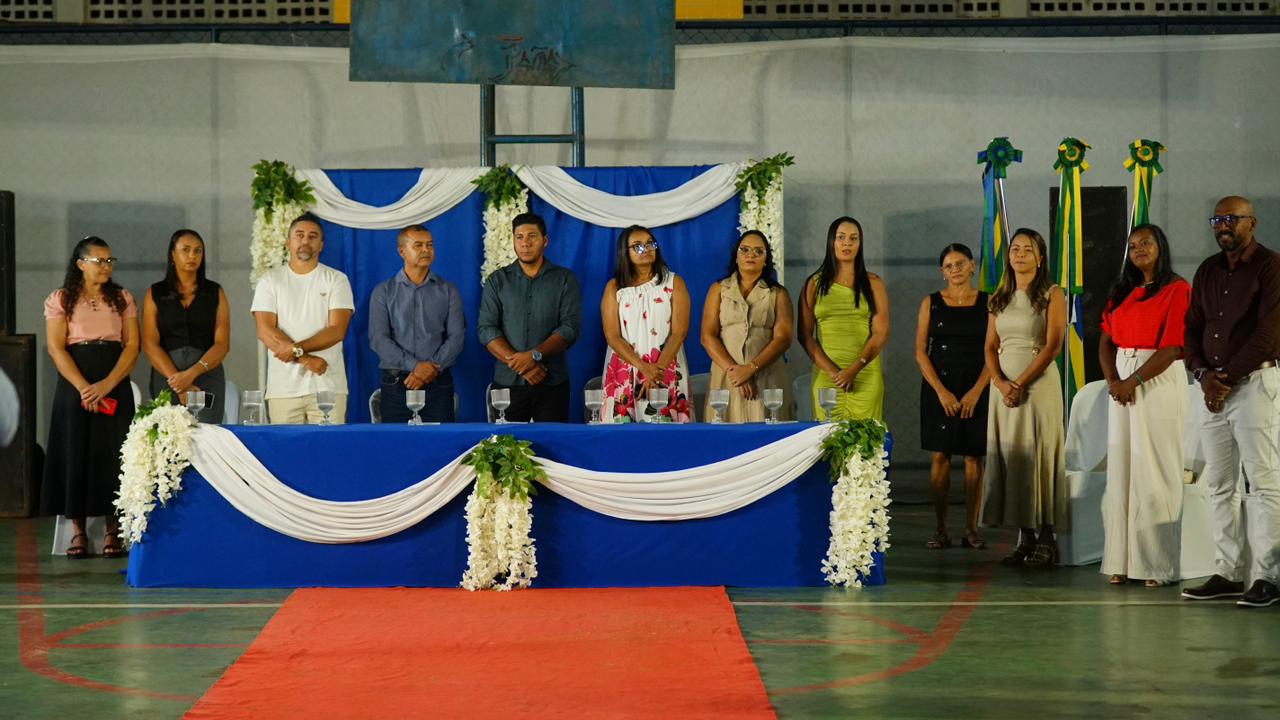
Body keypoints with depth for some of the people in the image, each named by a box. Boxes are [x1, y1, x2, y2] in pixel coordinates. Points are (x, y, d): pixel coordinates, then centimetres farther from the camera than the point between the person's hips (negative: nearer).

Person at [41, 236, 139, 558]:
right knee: (76, 452, -4)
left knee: (113, 453, -4)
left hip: (115, 385, 1)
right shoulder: (60, 300, 4)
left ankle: (113, 532, 0)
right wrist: (84, 388, -16)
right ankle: (78, 532, 0)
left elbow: (132, 345, 2)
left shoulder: (123, 299, 9)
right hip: (74, 385, -1)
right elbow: (56, 348, -4)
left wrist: (107, 385, -13)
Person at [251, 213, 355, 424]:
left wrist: (296, 349, -14)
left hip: (328, 386, 0)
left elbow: (337, 331, -3)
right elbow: (265, 331, -2)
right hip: (283, 388, 0)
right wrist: (305, 359, -12)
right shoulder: (270, 281, 9)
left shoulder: (336, 280, 7)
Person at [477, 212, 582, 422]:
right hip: (507, 382, 1)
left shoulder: (565, 279, 7)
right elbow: (487, 330, 1)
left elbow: (570, 328, -3)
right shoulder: (497, 281, 10)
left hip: (552, 383, -1)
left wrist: (535, 355, -17)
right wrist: (518, 363, -12)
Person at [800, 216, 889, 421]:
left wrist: (854, 369, -11)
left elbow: (881, 333, 1)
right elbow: (805, 335, 4)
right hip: (826, 376, 0)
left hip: (866, 375, 0)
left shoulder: (873, 283, 9)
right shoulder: (814, 284, 10)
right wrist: (831, 370, -9)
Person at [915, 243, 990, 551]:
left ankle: (971, 528, 5)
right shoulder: (931, 303, 4)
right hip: (939, 388, 0)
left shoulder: (987, 303, 3)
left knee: (974, 457, 0)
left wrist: (976, 391, -11)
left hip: (976, 389, 0)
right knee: (940, 456, -1)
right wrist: (941, 391, -9)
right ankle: (941, 529, 3)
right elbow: (920, 351, 1)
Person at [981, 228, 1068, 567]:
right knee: (1010, 457, 2)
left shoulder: (1052, 295, -1)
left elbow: (1053, 346, -9)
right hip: (1004, 385, 5)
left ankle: (1046, 539, -2)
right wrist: (1001, 383, -9)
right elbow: (990, 347, 9)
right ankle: (1025, 537, 7)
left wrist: (1021, 383, -15)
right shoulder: (999, 299, 14)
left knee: (1039, 456, -6)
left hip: (1039, 383, -5)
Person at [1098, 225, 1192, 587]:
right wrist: (1112, 380, -6)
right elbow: (1106, 342, 12)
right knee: (1121, 470, 3)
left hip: (1159, 381, -6)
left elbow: (1172, 347, -13)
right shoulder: (1122, 292, 16)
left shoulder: (1177, 289, -5)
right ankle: (1122, 561, 5)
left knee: (1154, 472, -7)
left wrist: (1133, 381, -15)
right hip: (1122, 385, 6)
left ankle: (1158, 563, -4)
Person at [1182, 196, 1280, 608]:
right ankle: (1228, 574, 10)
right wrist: (1203, 373, -3)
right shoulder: (1208, 271, 16)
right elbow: (1192, 327, 14)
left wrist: (1229, 377, -13)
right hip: (1213, 386, 7)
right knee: (1219, 485, 6)